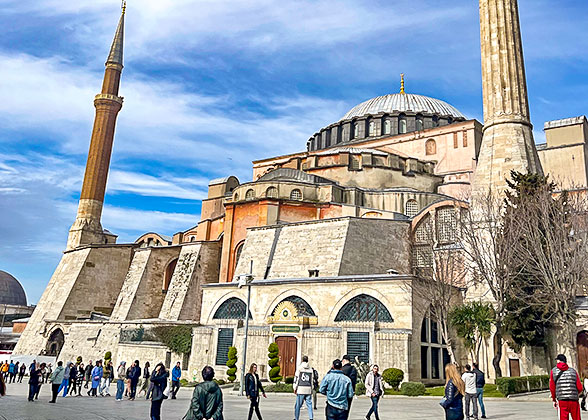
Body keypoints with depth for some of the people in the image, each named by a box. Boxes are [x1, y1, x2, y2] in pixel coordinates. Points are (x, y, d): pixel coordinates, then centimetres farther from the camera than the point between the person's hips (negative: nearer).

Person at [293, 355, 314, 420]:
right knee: (309, 404, 5)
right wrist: (311, 389, 18)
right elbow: (312, 380, 13)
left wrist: (295, 388, 0)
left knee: (298, 404, 3)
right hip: (308, 389, 3)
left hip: (301, 389, -3)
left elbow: (296, 378, -4)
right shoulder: (310, 369, 10)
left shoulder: (299, 368, -1)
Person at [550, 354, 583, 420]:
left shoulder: (553, 371, 6)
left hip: (562, 401, -1)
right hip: (574, 400, 2)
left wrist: (554, 400, 17)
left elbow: (552, 388, 5)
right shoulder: (573, 371, 8)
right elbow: (580, 388, 4)